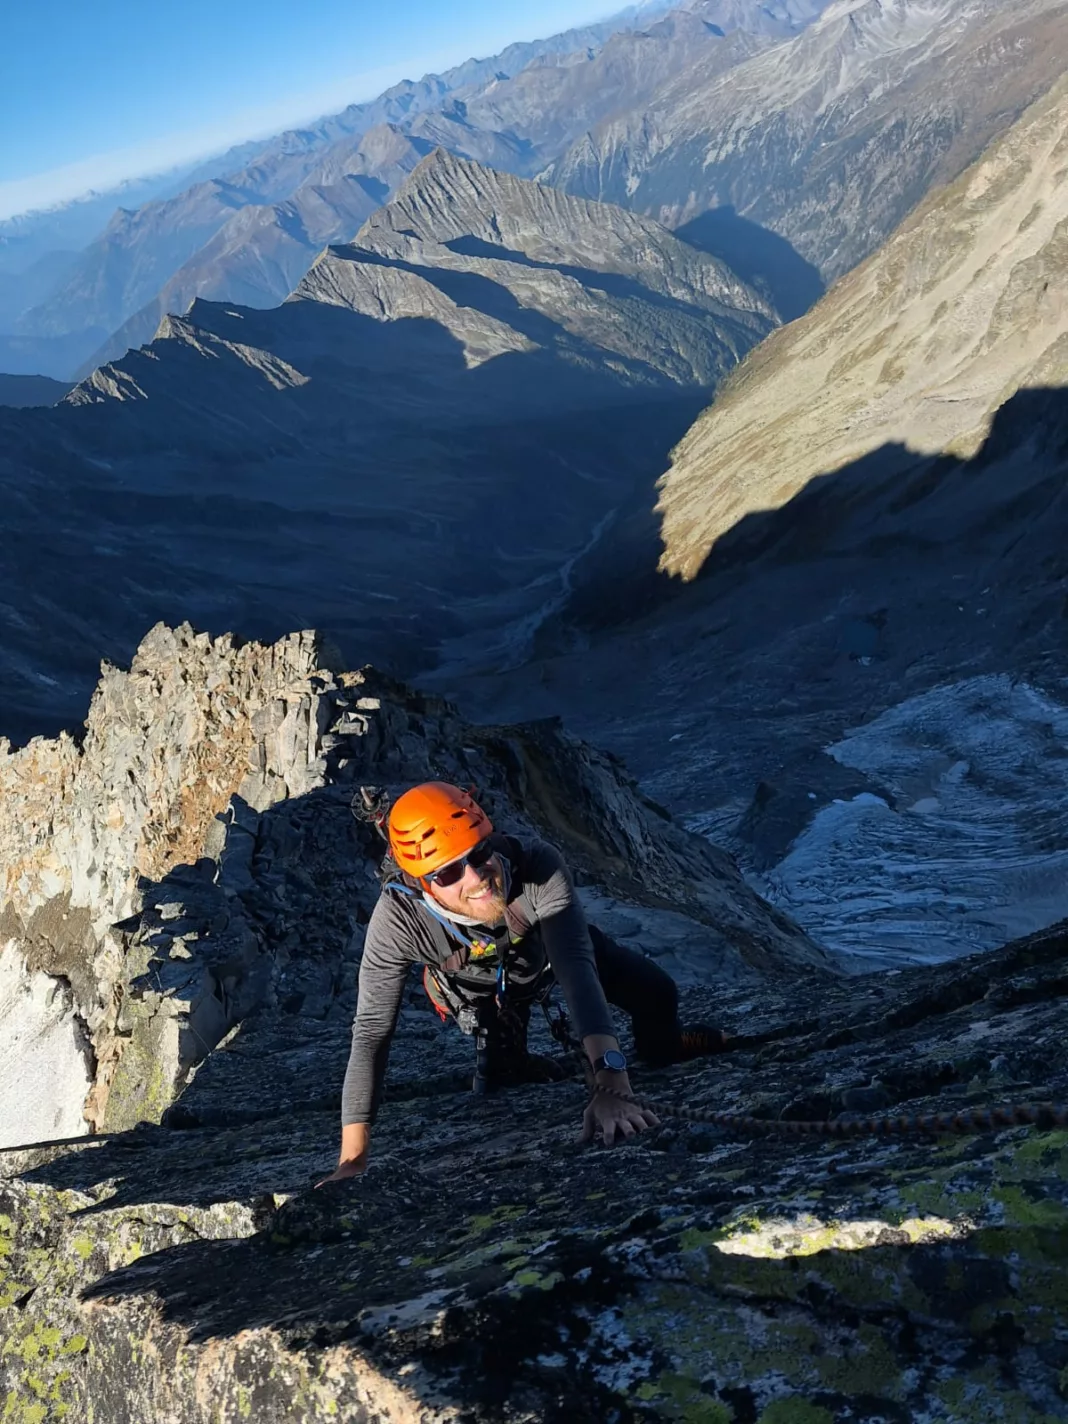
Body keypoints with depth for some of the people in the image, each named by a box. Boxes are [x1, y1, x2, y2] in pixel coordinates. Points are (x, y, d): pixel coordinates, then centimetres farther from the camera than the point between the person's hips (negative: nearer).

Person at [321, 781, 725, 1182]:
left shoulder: (538, 865, -46)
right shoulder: (397, 918, -42)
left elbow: (576, 968, -53)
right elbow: (371, 1030, -36)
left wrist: (611, 1086, -64)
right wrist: (352, 1159, -39)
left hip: (554, 944, 0)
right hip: (484, 987, 0)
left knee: (656, 993, -3)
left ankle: (661, 1046, 33)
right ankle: (511, 1064, 38)